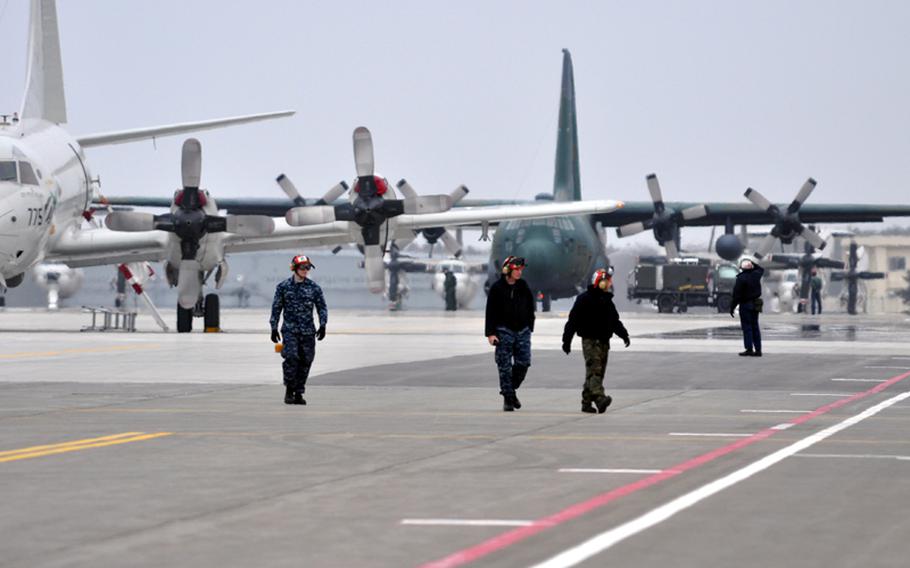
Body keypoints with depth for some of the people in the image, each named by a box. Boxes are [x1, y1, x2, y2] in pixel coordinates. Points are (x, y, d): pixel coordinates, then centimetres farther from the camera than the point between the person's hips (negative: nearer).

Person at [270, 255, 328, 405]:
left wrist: (322, 325, -5)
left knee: (305, 361, 1)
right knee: (291, 356, -19)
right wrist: (274, 329, 6)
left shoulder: (314, 288, 6)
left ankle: (299, 393, 11)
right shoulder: (283, 287, 3)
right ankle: (289, 389, -5)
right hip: (290, 329, -2)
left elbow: (322, 308, 8)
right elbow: (276, 308, 8)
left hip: (308, 331, 2)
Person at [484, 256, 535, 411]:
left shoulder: (523, 286, 8)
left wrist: (529, 328, 13)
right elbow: (490, 311, -5)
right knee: (505, 366, -3)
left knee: (524, 362, -2)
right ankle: (508, 398, 3)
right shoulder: (497, 288, -4)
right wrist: (490, 333, -11)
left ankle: (512, 389, 21)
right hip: (504, 330, -4)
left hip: (522, 331, 4)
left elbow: (530, 308, 16)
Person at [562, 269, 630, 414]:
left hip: (604, 341, 7)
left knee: (599, 372, 7)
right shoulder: (584, 299, -6)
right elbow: (573, 320, -7)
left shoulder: (607, 301, 15)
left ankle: (586, 402, 14)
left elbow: (615, 321, 25)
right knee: (594, 369, -19)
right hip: (590, 340, -7)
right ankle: (599, 398, -34)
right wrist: (566, 340, -9)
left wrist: (624, 335, 12)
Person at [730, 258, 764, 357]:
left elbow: (736, 295, -17)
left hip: (745, 305, -7)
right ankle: (758, 349, 12)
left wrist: (732, 307, -11)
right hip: (755, 304, 7)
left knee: (747, 327, -3)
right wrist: (753, 264, 25)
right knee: (755, 327, 12)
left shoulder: (741, 278, -17)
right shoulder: (756, 275, 2)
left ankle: (749, 349, -7)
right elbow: (761, 269, 29)